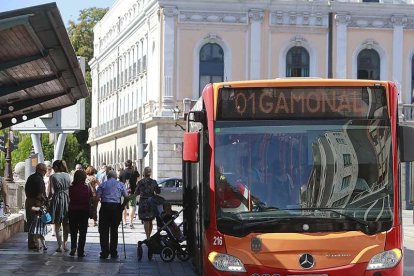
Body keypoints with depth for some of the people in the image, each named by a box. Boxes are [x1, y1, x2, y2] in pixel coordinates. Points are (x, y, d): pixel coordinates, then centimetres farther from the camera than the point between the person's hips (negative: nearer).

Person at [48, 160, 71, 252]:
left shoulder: (53, 177, -7)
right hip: (67, 200, 3)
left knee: (57, 225, 5)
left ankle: (60, 245, 2)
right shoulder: (68, 176, 2)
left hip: (57, 200, -3)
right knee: (66, 224, 13)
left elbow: (52, 192, -11)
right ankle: (65, 244, 13)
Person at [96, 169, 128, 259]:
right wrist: (122, 206, 13)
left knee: (104, 231, 3)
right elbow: (126, 197, 2)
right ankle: (113, 252, 8)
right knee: (114, 230, 8)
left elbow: (97, 196, -3)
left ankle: (104, 252, -2)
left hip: (105, 206, -1)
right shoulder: (120, 185, 10)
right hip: (116, 207, 1)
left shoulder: (103, 184, 8)